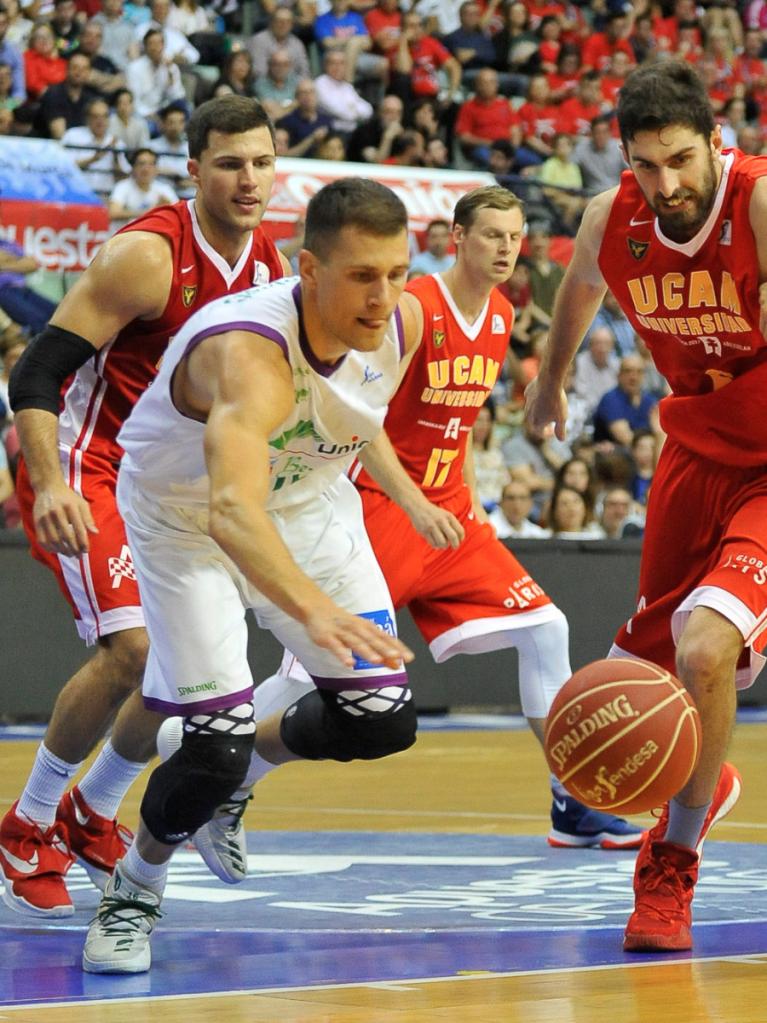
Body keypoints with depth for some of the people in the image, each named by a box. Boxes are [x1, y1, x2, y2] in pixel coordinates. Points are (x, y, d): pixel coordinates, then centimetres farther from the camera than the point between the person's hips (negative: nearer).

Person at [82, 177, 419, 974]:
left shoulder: (405, 324, -21)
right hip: (187, 515, -6)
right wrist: (315, 610, -72)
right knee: (214, 744, -15)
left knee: (383, 720, -2)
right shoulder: (248, 353, -42)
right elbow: (232, 512, -58)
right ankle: (133, 890, 15)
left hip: (309, 501, 6)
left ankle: (251, 749, 30)